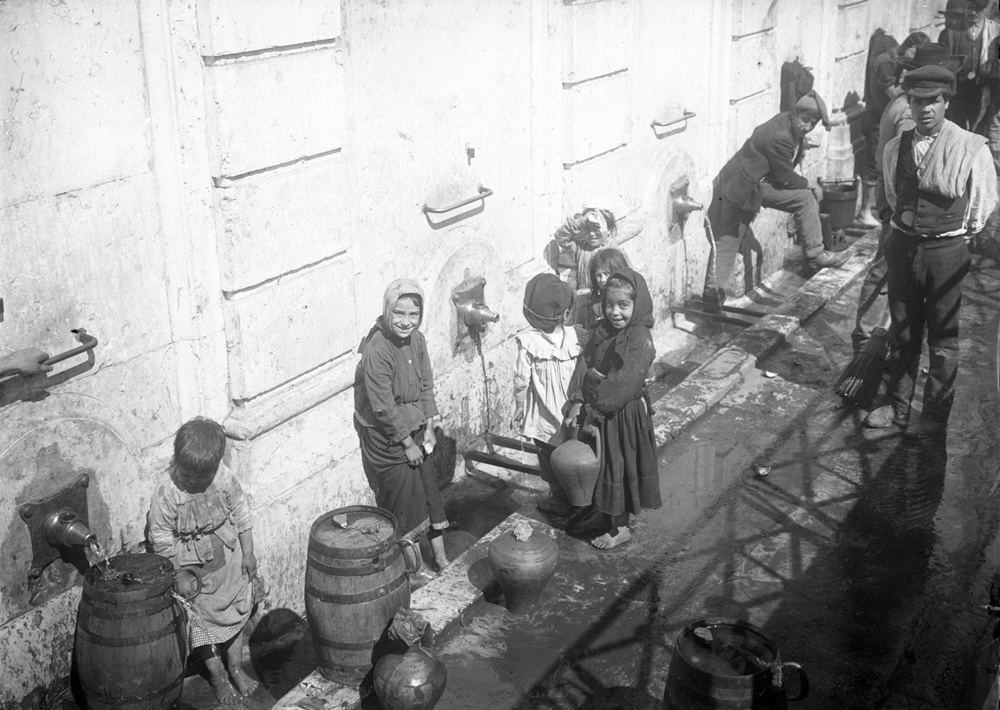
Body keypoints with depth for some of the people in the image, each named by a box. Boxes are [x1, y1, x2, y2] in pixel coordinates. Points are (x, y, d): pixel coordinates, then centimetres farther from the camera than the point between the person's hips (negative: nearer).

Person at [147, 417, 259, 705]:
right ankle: (217, 675, 28)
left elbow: (241, 512, -4)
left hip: (228, 556, 3)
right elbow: (162, 541, -18)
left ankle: (236, 667, 36)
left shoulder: (224, 477, -19)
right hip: (191, 567, -3)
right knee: (201, 619, 8)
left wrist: (248, 553, 0)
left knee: (235, 611, 16)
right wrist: (186, 572, -17)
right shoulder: (166, 495, -28)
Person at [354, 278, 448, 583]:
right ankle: (415, 568, 22)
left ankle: (442, 560, 29)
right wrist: (408, 443, -17)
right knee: (403, 498, 5)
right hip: (385, 435, -7)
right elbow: (384, 407, -24)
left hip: (413, 429, 7)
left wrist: (429, 429, 2)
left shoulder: (416, 340, -4)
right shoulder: (377, 350, -27)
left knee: (429, 490, 15)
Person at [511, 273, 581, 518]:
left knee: (550, 459, 15)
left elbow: (522, 380, -17)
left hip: (545, 416, -4)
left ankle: (561, 501, 26)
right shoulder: (573, 335, -12)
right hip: (571, 412, 4)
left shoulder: (528, 342, -21)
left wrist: (519, 407, -2)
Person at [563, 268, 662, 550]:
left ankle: (620, 527, 23)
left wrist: (595, 413, -23)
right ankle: (603, 513, 40)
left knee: (617, 468, 6)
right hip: (596, 409, 6)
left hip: (624, 413, -6)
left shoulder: (640, 340, -21)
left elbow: (622, 384, -26)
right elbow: (584, 366, -3)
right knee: (601, 466, 20)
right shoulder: (601, 331, 0)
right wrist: (577, 404, -13)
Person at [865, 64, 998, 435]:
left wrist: (964, 233, 8)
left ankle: (936, 414, 19)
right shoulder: (895, 149, 0)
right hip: (902, 245, 4)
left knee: (943, 336, 7)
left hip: (946, 251, -4)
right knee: (903, 331, 15)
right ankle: (898, 405, 27)